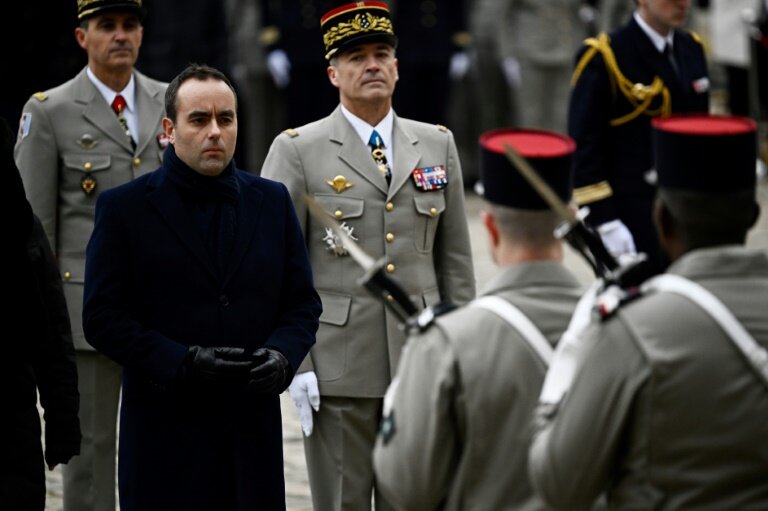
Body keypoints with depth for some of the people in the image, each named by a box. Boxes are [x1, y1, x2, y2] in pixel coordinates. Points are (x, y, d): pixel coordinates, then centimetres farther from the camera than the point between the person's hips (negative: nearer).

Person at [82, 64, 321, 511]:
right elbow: (102, 316, -4)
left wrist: (283, 355, -8)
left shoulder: (272, 202, 12)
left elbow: (303, 304, 13)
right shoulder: (124, 208, 1)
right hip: (164, 435, -3)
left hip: (253, 433, 3)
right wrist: (183, 363, -16)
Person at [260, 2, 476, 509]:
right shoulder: (297, 150, -1)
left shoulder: (438, 144, 10)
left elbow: (455, 259, 12)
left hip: (422, 363, 3)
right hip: (338, 368, -3)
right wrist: (294, 364, -10)